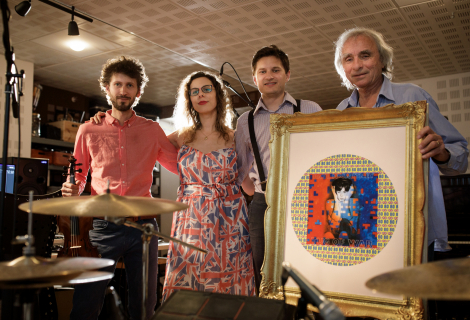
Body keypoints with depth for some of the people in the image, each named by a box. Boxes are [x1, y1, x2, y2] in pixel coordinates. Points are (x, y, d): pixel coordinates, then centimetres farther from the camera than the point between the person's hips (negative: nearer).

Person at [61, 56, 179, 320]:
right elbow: (78, 179, 14)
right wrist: (72, 191, -6)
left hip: (143, 227, 1)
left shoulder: (152, 130, 9)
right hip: (103, 227, -1)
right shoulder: (89, 130, 7)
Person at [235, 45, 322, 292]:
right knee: (265, 283, 3)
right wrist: (261, 196, 12)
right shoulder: (245, 122, 15)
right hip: (263, 206, 2)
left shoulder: (310, 111, 9)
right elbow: (240, 172, 20)